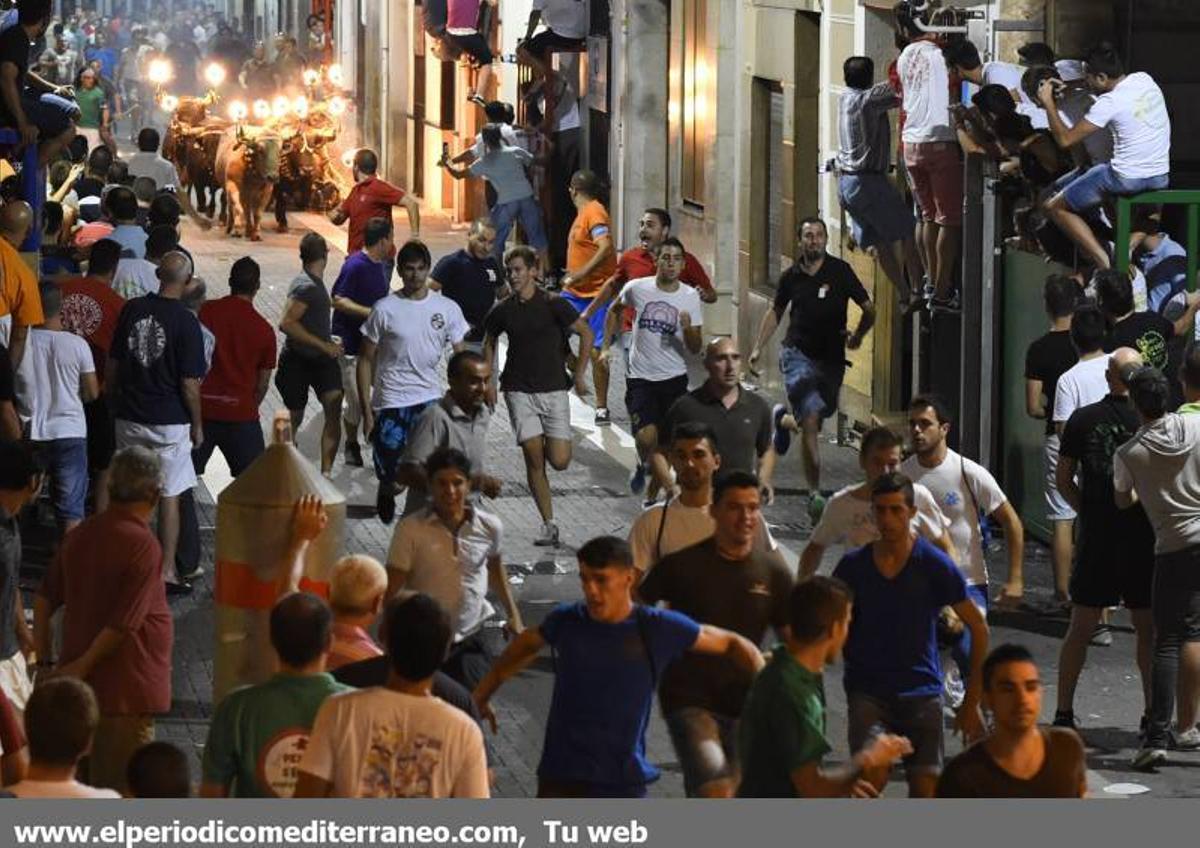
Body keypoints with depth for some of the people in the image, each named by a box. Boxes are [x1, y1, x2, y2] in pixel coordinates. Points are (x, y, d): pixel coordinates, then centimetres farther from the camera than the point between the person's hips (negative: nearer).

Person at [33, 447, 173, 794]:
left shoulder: (81, 534, 4)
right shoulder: (143, 546, -19)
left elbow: (44, 599, 9)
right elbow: (124, 623, -22)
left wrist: (46, 661, 14)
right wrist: (83, 666, -11)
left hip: (82, 682, 7)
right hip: (124, 687, -7)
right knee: (124, 790, 2)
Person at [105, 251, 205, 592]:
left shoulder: (132, 309, -2)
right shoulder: (185, 321, -15)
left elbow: (112, 366, 5)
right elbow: (189, 384, -13)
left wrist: (115, 399, 19)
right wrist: (197, 424, -1)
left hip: (129, 418, 4)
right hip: (170, 420, -4)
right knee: (169, 496, 6)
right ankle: (167, 570, 7)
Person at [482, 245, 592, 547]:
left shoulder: (553, 304, -6)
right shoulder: (503, 310, 3)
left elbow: (586, 333, 0)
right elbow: (489, 343, 19)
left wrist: (578, 374, -3)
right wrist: (490, 381, 10)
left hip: (553, 389, -2)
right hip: (519, 391, 2)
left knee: (559, 461, -8)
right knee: (533, 457, -6)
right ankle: (549, 525, 1)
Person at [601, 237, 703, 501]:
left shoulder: (690, 297, -3)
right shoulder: (637, 288, -4)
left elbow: (696, 348, -2)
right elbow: (615, 311, 18)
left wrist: (688, 329, -23)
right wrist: (606, 347, 10)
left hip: (674, 379, 1)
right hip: (641, 378, -1)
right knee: (646, 437, -17)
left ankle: (652, 495, 23)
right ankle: (644, 464, 17)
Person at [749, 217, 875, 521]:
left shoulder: (840, 271, -4)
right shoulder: (791, 276, 3)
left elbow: (869, 309, 3)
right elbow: (775, 311, 19)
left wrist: (857, 336, -3)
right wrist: (758, 347, 16)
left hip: (831, 358, 1)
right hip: (798, 353, -1)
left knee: (814, 421, 13)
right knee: (811, 420, -16)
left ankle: (784, 419, 50)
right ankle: (815, 494, -14)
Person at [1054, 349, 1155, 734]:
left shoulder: (1081, 420, -1)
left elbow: (1064, 480, 4)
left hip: (1095, 538, 2)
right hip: (1142, 539, -2)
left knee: (1080, 628, 9)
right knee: (1148, 629, 8)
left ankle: (1064, 711, 10)